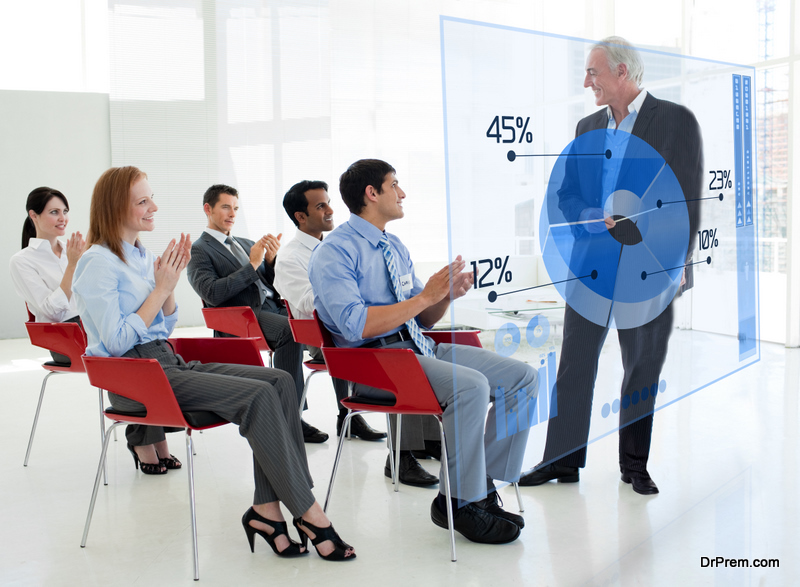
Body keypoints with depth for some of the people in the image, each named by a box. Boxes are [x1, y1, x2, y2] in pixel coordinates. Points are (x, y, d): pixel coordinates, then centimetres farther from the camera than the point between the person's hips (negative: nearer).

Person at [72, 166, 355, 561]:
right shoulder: (99, 263, -8)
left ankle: (266, 508, -19)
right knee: (257, 395, -26)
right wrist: (161, 287, -11)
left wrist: (170, 283, 5)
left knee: (280, 381, -13)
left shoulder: (141, 256, 18)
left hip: (168, 364, 9)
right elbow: (117, 342, -16)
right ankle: (308, 514, -18)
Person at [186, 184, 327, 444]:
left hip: (273, 307, 7)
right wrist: (252, 265, -12)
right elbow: (212, 294, -12)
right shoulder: (200, 250, 6)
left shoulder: (246, 244, 27)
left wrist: (271, 260, 3)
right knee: (290, 330, -35)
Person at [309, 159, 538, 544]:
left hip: (421, 348, 9)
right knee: (471, 385, -31)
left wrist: (447, 295, -2)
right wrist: (425, 296, -19)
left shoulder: (395, 247, 18)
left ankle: (482, 487, -2)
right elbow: (356, 325, -22)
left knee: (522, 378, -5)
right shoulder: (334, 252, -8)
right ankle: (458, 503, -15)